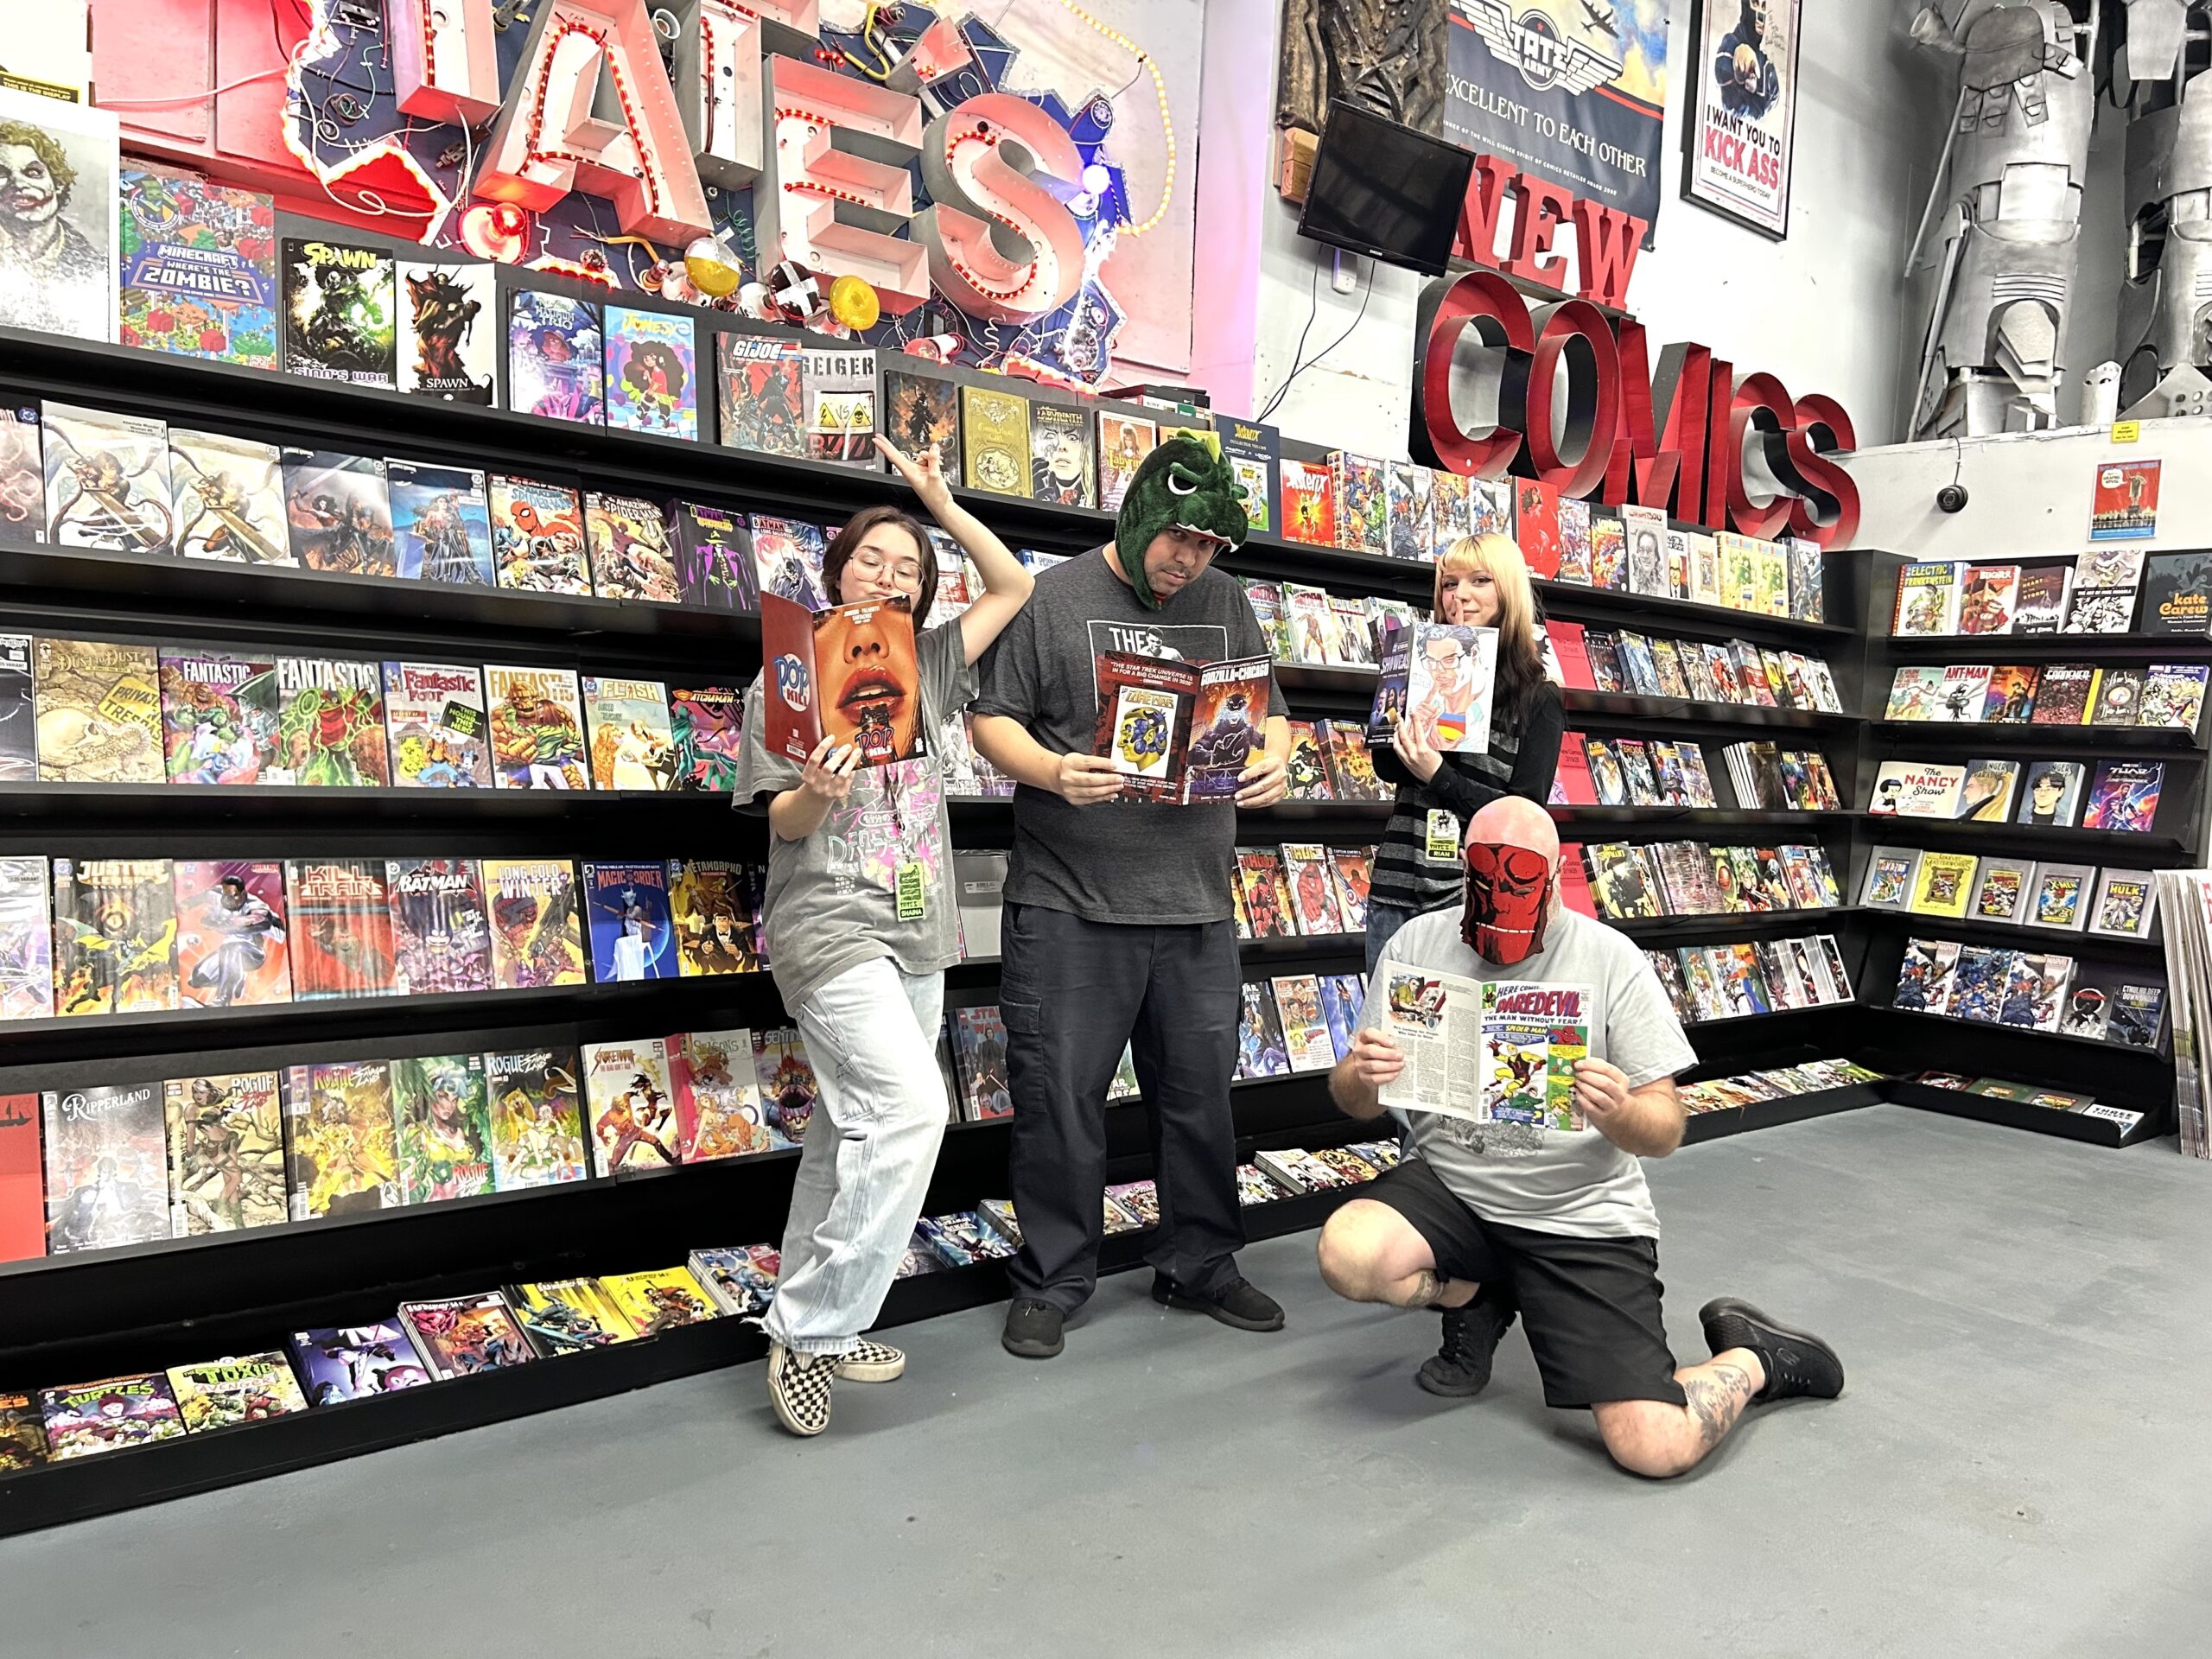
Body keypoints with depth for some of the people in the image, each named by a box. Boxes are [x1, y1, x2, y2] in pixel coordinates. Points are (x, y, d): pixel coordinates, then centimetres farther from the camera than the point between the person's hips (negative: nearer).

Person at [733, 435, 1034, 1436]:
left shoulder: (928, 668, 13)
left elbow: (1014, 587, 17)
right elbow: (782, 821, -3)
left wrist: (942, 503, 8)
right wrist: (816, 793, -26)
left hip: (918, 935, 6)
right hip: (831, 927, -6)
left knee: (853, 1131, 10)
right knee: (909, 1108, -20)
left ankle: (811, 1329, 22)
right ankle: (810, 1327, -8)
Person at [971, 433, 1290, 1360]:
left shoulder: (1226, 603, 13)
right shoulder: (1055, 598, 0)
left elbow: (1271, 714, 18)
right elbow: (992, 720, 0)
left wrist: (1272, 764, -5)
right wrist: (1053, 772, -19)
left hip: (1197, 908, 4)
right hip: (1069, 907, -4)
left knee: (1200, 1098, 13)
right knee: (1059, 1101, 3)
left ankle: (1199, 1267, 31)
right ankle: (1052, 1283, 21)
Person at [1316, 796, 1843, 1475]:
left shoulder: (1610, 960, -8)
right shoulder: (1417, 944, -3)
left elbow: (1666, 1133, -7)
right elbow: (1358, 1103, 1)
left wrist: (1620, 1114, -30)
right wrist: (1359, 1077, -24)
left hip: (1583, 1214, -2)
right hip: (1450, 1188, 2)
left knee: (1657, 1447, -14)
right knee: (1347, 1255, -29)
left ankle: (1752, 1358, 22)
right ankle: (1474, 1295, 7)